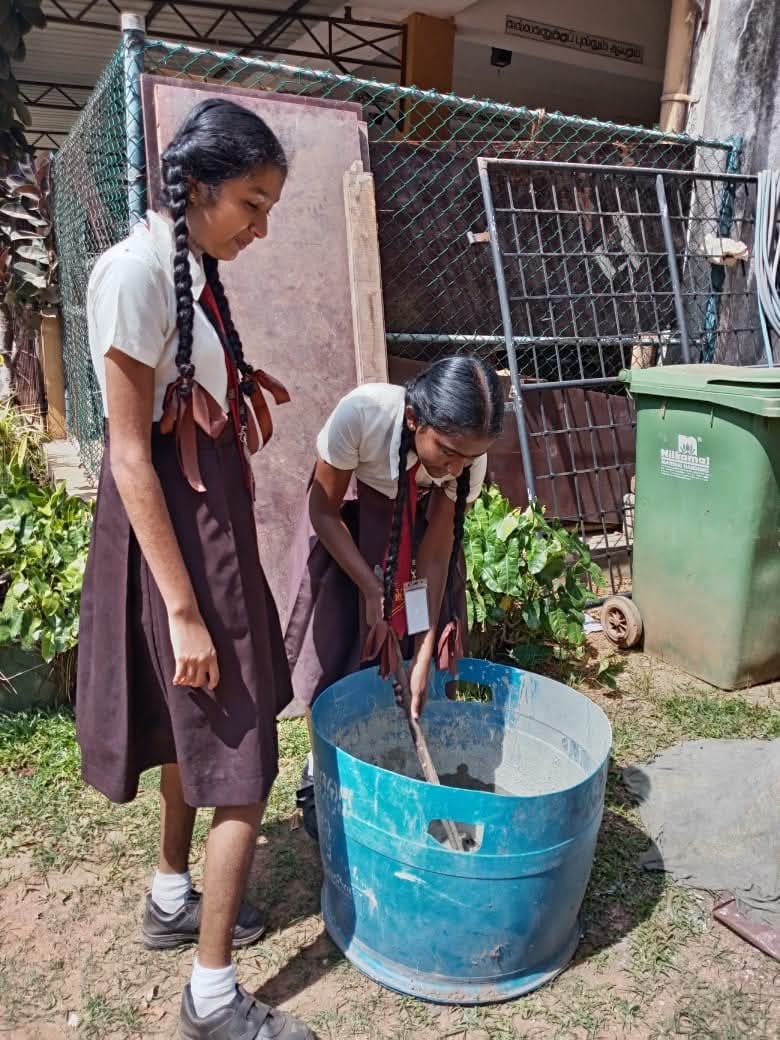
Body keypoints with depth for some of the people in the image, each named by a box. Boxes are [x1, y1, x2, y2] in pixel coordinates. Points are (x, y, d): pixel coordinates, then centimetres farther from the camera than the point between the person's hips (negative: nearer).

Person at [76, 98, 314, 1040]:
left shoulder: (193, 268, 9)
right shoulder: (135, 271, -18)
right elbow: (130, 456, -20)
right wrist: (183, 608, -20)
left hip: (210, 516, 10)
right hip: (170, 528, -10)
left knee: (195, 731, 22)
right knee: (240, 765, -1)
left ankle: (172, 899, 44)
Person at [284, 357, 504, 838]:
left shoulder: (468, 452, -30)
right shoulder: (361, 413, -39)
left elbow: (436, 554, -21)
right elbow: (324, 511, -22)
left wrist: (424, 656, -24)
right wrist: (372, 589, -26)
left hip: (419, 520, 2)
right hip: (347, 515, -2)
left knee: (421, 644, -3)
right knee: (337, 641, -4)